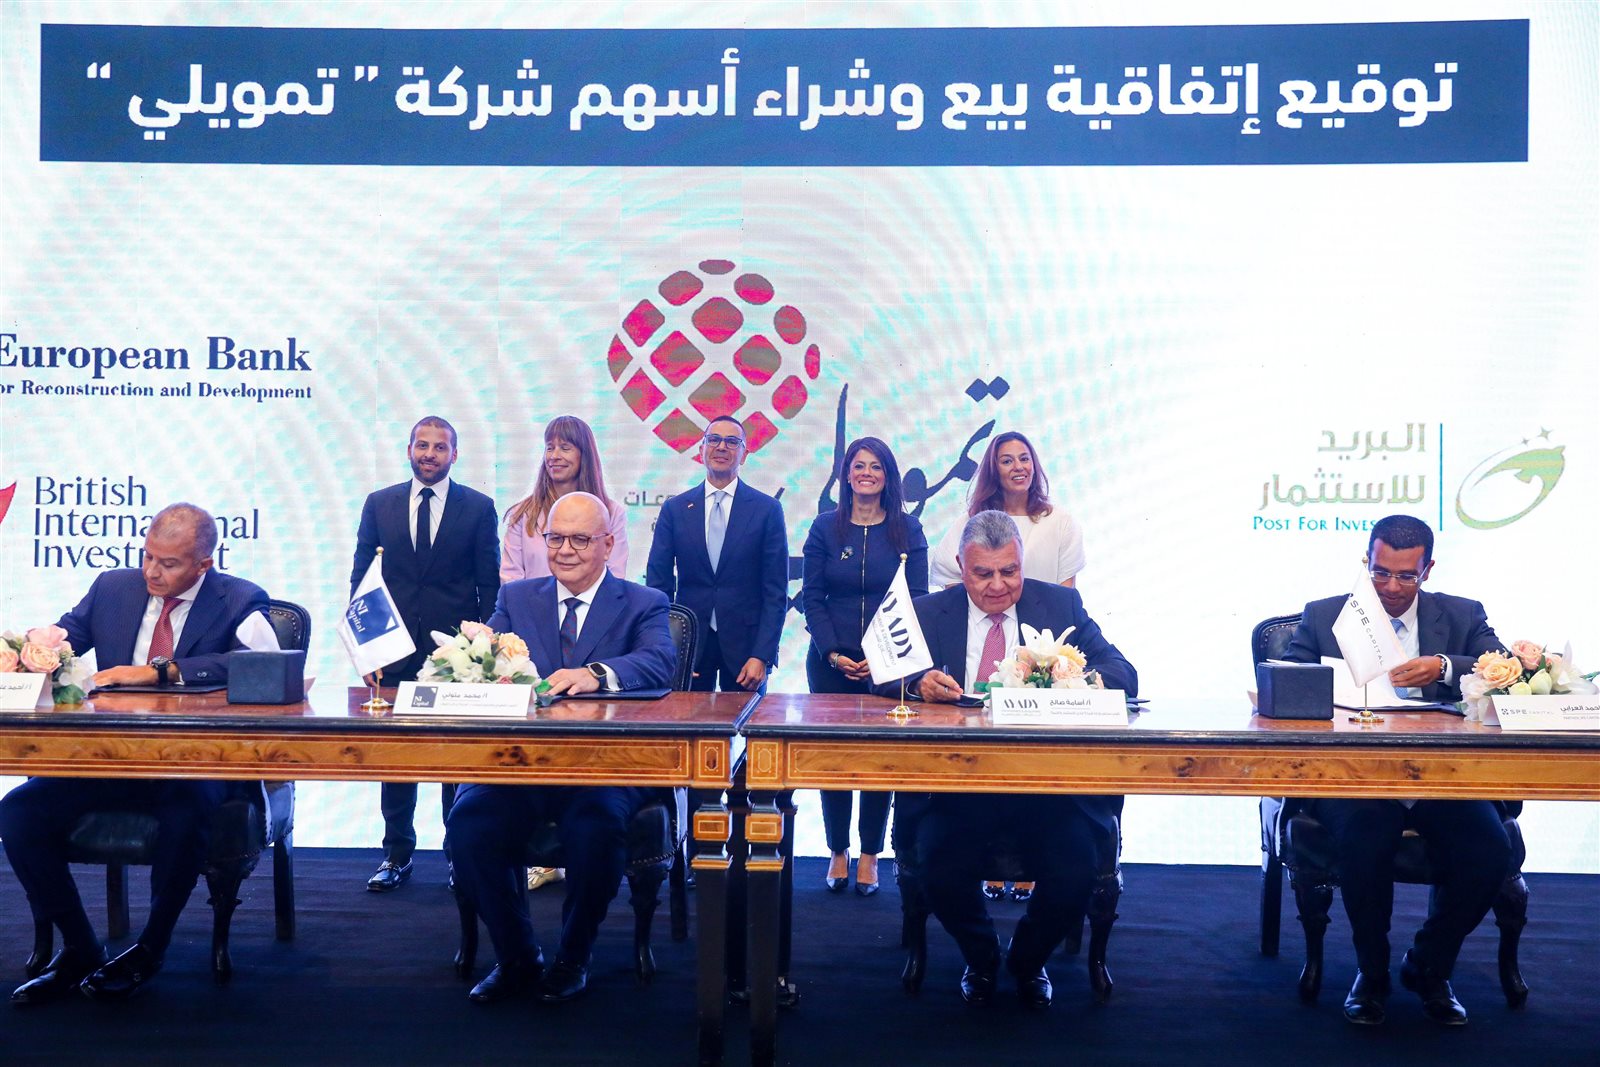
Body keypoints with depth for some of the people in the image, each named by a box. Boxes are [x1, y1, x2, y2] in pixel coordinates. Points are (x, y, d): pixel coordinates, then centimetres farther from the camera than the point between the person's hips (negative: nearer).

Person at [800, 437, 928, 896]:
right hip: (831, 662, 1)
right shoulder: (825, 527, 4)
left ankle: (870, 854, 12)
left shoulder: (907, 530, 2)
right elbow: (812, 597, 1)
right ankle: (838, 851, 14)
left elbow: (916, 600, -1)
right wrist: (834, 653, -11)